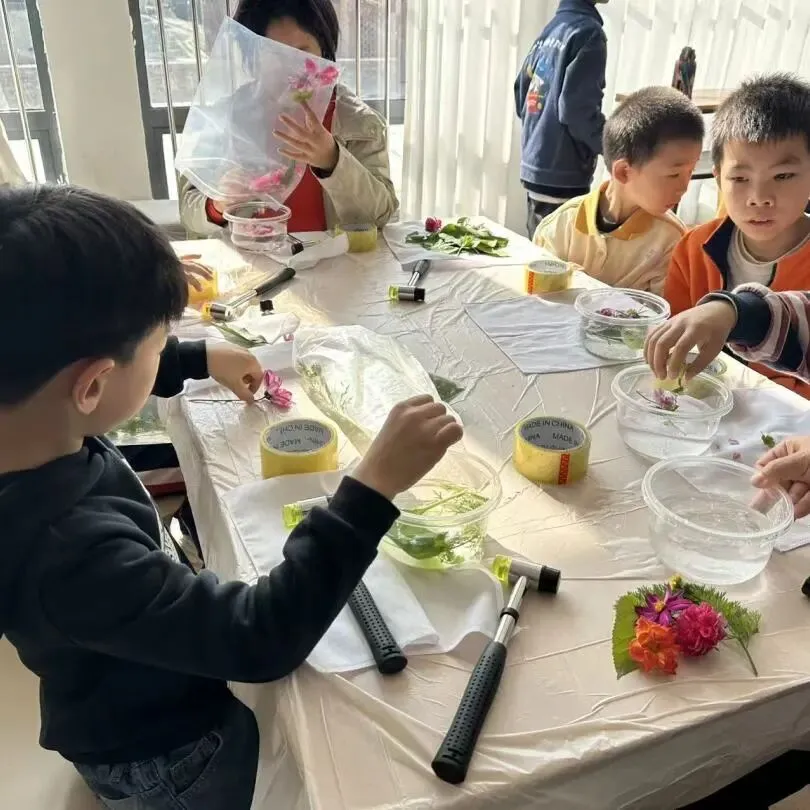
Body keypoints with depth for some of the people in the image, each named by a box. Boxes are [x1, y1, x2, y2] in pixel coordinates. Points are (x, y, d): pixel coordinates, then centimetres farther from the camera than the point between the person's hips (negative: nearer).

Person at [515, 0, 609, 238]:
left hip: (534, 168, 9)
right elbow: (577, 108, -18)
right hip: (562, 177, -9)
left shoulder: (549, 29, 14)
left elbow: (522, 95, 17)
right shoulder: (587, 32, -11)